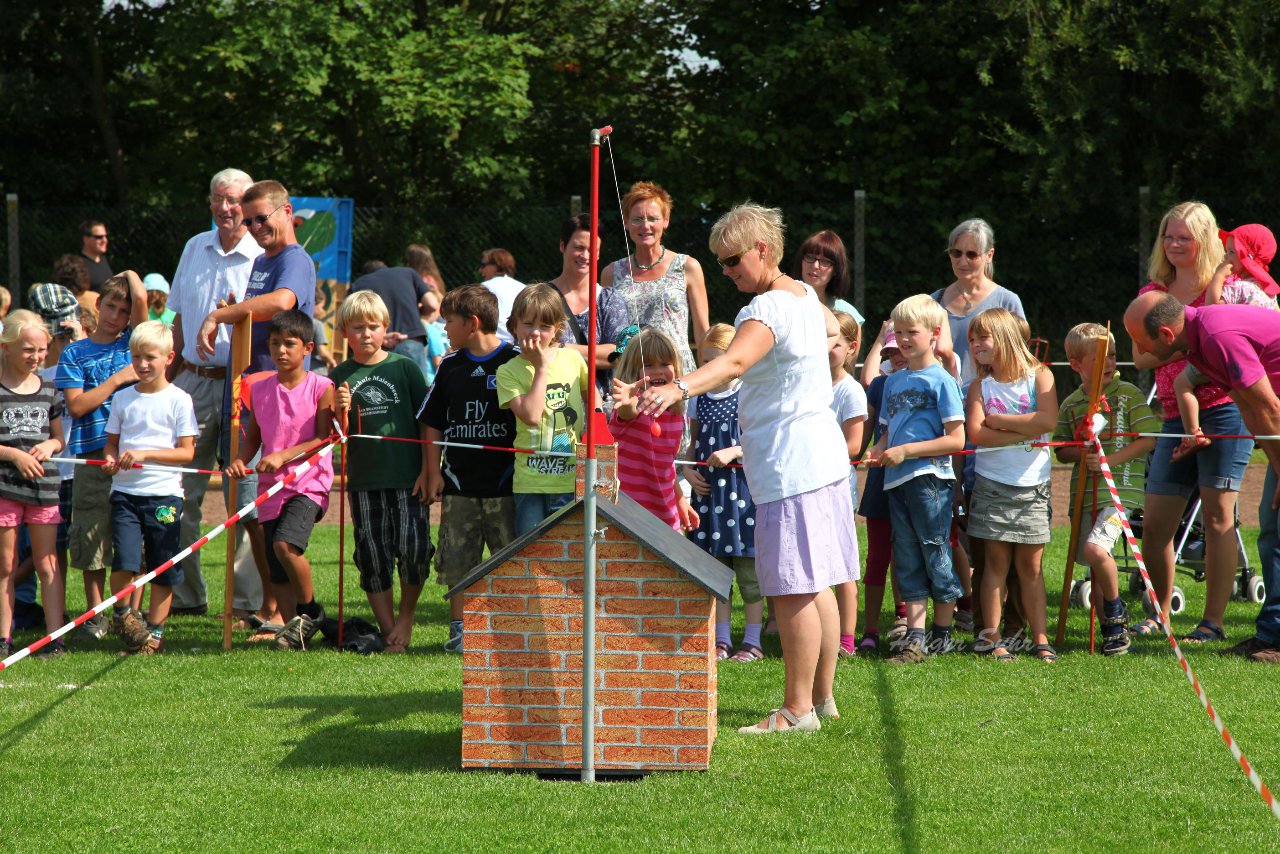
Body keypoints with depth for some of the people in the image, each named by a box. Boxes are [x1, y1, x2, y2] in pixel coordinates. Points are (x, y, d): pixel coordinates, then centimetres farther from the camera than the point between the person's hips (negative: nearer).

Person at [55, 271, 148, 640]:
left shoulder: (132, 342, 12)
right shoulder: (74, 353, 9)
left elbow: (141, 299, -4)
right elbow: (76, 404, -2)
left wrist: (131, 274, 15)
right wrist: (118, 379, -4)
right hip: (93, 457, 0)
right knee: (92, 537, 0)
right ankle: (94, 615, 8)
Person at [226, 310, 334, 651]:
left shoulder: (321, 387, -3)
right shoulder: (260, 389, 11)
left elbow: (324, 439, -9)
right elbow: (253, 437, 17)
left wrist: (283, 456, -19)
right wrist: (241, 459, -4)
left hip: (308, 484, -5)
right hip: (271, 487, 5)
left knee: (286, 544, -27)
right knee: (278, 572, 4)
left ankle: (309, 611, -6)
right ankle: (293, 631, 14)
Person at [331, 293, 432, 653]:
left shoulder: (404, 368, 1)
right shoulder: (339, 377, 5)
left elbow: (427, 421, 3)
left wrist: (427, 470, -2)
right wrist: (340, 411, -16)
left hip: (407, 477, -2)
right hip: (364, 479, 2)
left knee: (413, 549, -9)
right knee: (372, 556, 4)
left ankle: (407, 615, 14)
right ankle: (388, 629, 13)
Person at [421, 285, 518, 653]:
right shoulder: (451, 366, 10)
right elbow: (433, 424, 16)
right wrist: (433, 472, 8)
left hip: (504, 481, -4)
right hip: (459, 482, 4)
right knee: (458, 561, 3)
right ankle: (459, 629, 11)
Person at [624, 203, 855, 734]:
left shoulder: (769, 309, -18)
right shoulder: (804, 294, 13)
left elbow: (735, 361, -39)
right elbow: (834, 331, 38)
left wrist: (679, 388, -53)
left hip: (788, 466, -11)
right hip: (820, 456, 11)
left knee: (792, 590, -8)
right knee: (814, 585, 16)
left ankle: (798, 708, -7)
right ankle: (823, 696, 24)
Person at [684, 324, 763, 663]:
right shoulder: (699, 399, 10)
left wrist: (734, 452, -21)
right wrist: (687, 470, 1)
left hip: (743, 489, -5)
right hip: (708, 490, 5)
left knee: (748, 569, -1)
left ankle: (753, 640, 6)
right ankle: (722, 640, 15)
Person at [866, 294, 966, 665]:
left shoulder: (941, 380, -5)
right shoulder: (894, 381, 15)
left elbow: (956, 440, -9)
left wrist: (906, 451, -13)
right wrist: (878, 451, 1)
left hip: (930, 479, -7)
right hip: (897, 481, 7)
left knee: (935, 554, -1)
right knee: (908, 562, 4)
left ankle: (942, 632, 10)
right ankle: (914, 638, 3)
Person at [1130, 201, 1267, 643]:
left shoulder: (1228, 288, 0)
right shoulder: (1152, 295, 13)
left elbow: (1271, 322, 0)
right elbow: (1141, 357, 7)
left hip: (1223, 410, -5)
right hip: (1176, 418, 5)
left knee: (1217, 517, -4)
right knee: (1154, 524, 5)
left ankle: (1213, 620, 1)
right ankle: (1159, 612, 21)